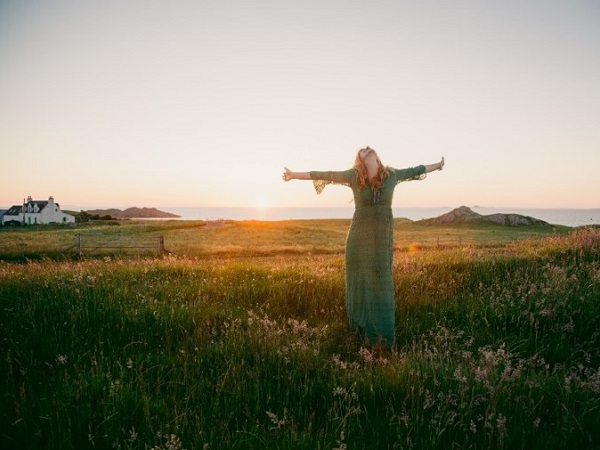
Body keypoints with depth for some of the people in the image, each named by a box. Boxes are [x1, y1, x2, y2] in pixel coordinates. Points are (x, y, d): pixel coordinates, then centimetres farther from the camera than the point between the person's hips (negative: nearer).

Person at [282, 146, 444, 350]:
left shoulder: (391, 174, 2)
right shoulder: (353, 175, -2)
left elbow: (414, 171, 19)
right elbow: (324, 175, 3)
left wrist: (436, 165, 34)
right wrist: (294, 175, 7)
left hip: (383, 237, 1)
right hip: (359, 237, -1)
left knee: (381, 283, 6)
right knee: (360, 282, 5)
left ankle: (384, 335, 17)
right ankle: (365, 329, 23)